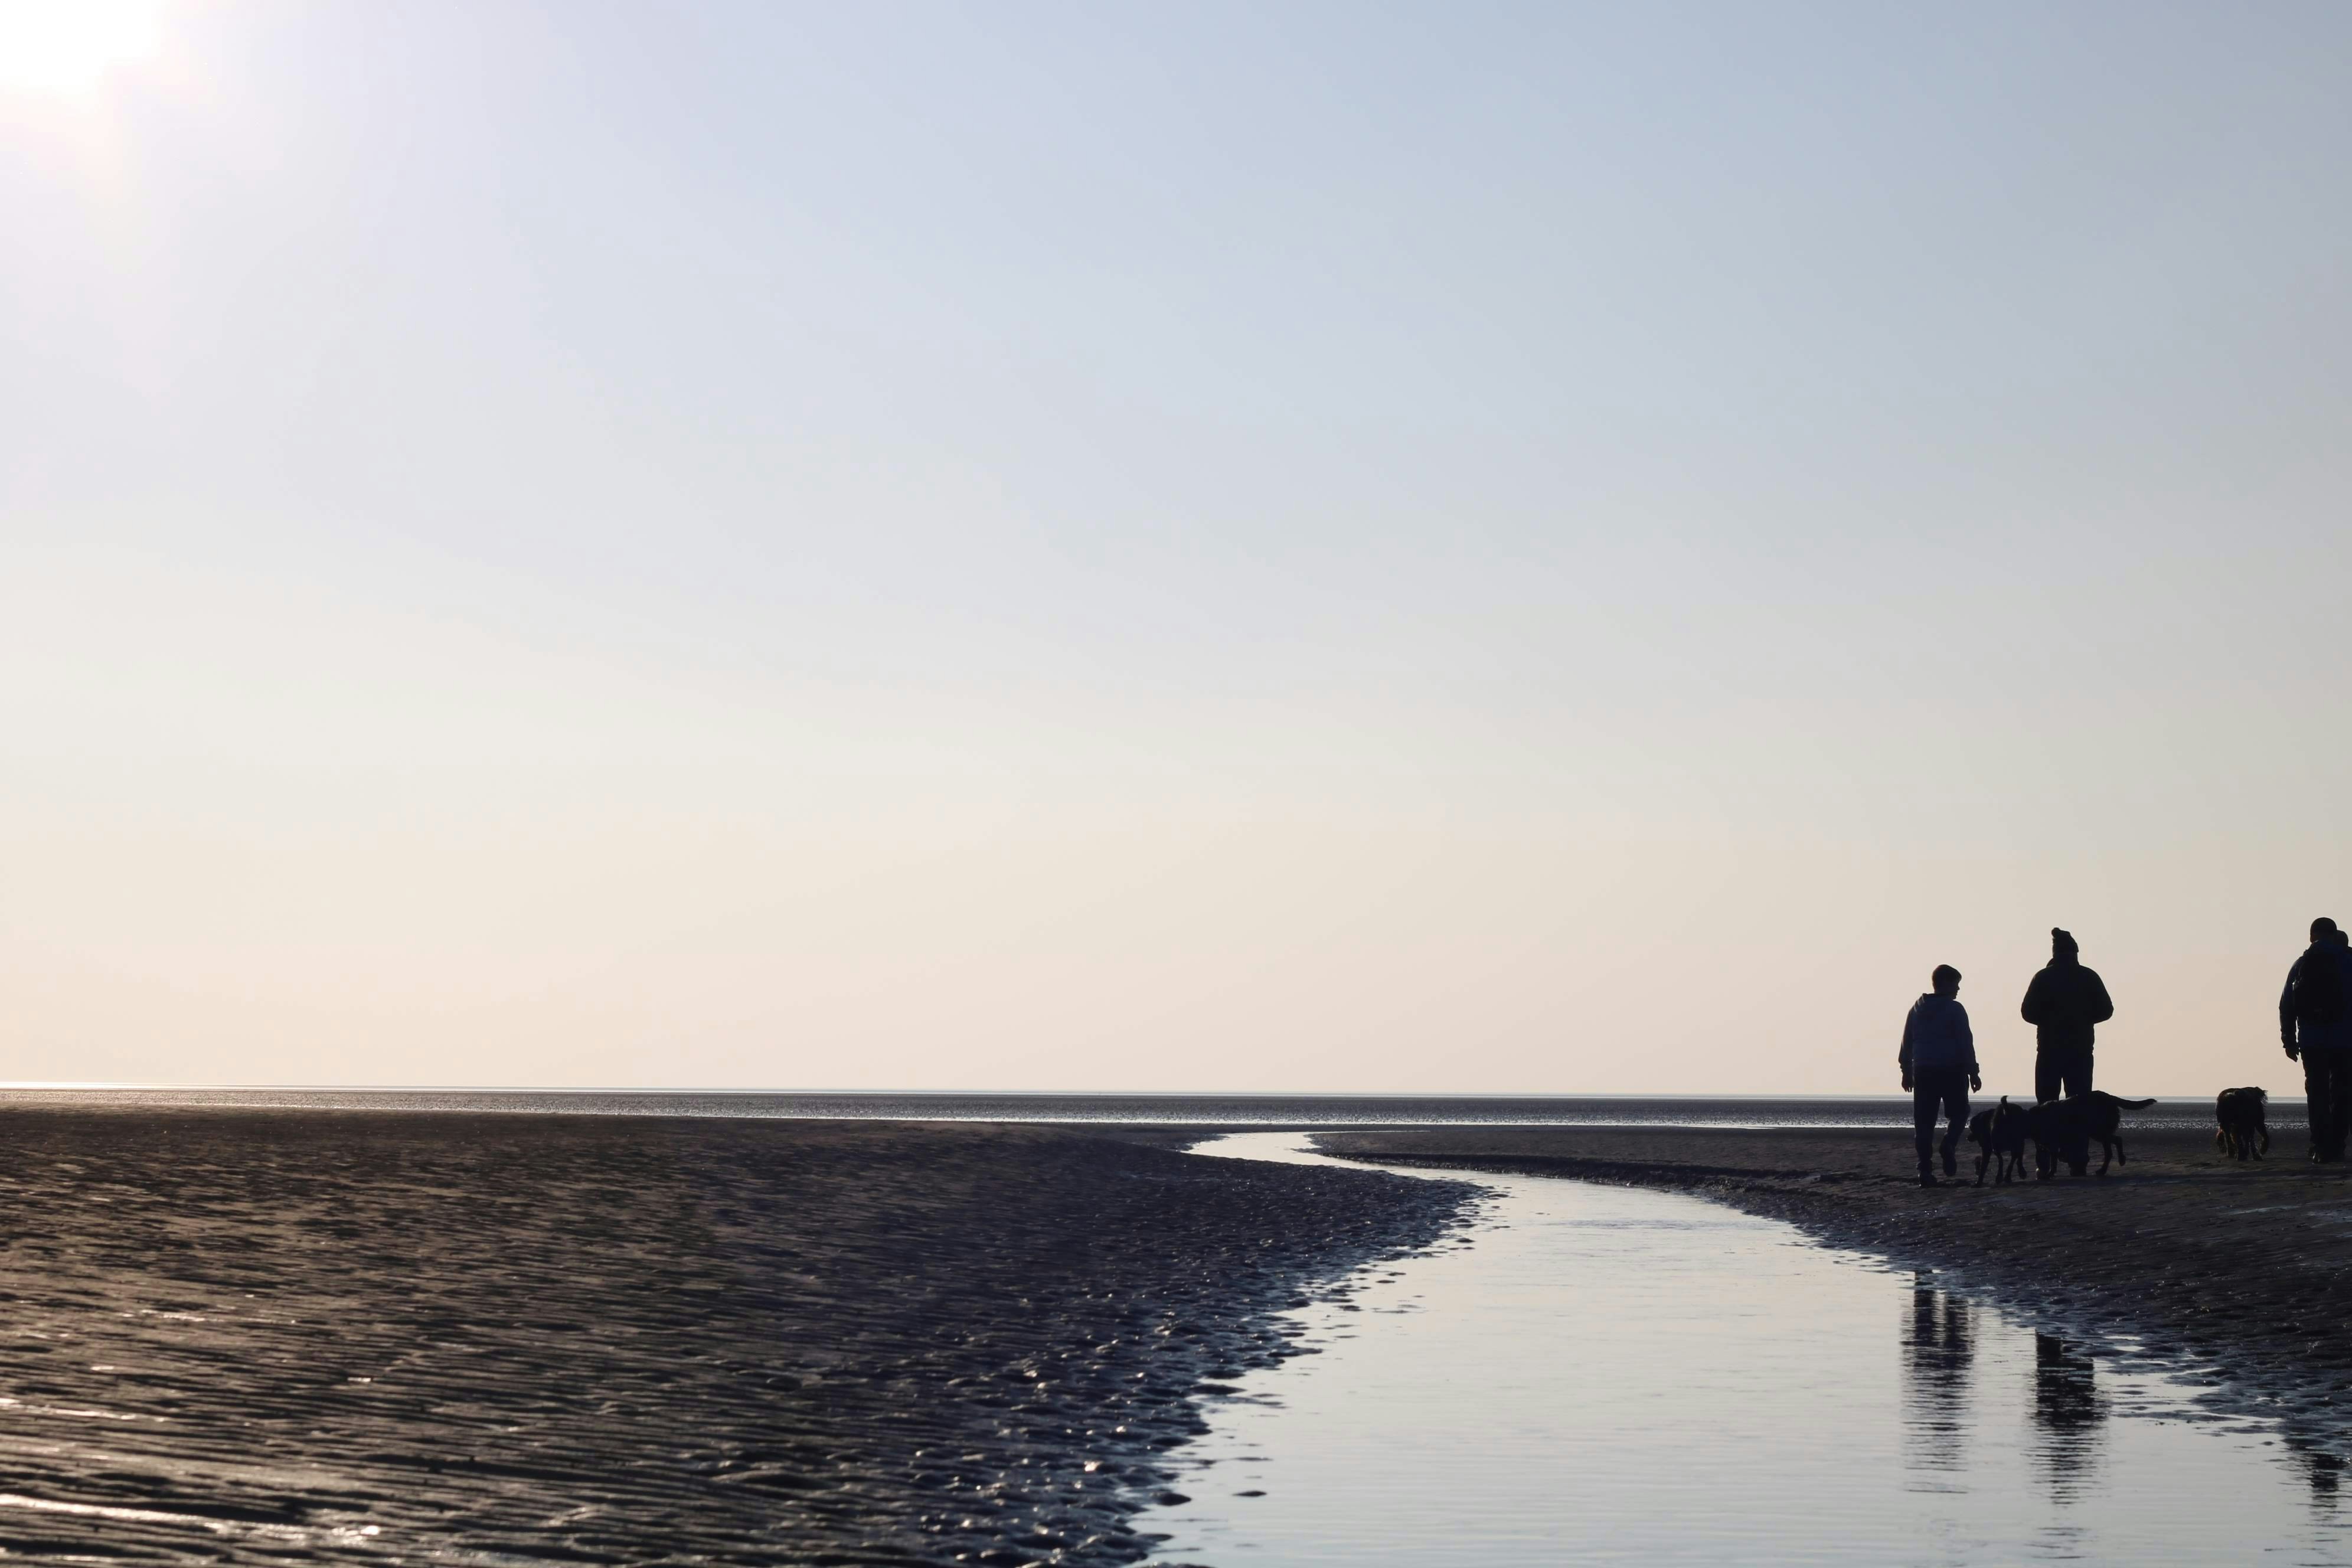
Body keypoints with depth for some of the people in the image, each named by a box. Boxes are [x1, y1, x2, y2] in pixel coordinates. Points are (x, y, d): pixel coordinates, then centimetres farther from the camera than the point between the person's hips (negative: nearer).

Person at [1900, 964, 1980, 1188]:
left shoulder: (1917, 1009, 11)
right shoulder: (1955, 1010, -5)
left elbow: (1907, 1043, 12)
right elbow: (1966, 1043, -8)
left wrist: (1907, 1071, 18)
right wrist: (1973, 1072, -4)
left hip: (1923, 1072, 4)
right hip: (1951, 1071, -4)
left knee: (1924, 1122, 3)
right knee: (1959, 1113, 12)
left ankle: (1925, 1171, -4)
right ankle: (1950, 1144, -16)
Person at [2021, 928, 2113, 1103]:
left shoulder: (2044, 977, -1)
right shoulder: (2089, 977, 1)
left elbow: (2028, 1012, -2)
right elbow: (2105, 1010, 3)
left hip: (2050, 1049, -1)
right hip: (2081, 1049, 1)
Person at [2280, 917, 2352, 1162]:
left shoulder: (2301, 964, 10)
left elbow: (2286, 1004, 7)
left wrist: (2289, 1040, 11)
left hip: (2311, 1040, 2)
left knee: (2317, 1092, 5)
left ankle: (2320, 1147, -3)